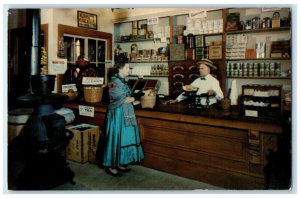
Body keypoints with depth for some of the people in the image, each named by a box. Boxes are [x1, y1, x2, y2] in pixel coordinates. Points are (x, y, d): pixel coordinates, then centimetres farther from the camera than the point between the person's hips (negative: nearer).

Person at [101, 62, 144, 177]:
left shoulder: (122, 81, 13)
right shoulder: (115, 82, -15)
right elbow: (121, 100, -19)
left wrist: (130, 99, -3)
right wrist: (132, 99, -3)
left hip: (125, 113, 9)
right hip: (118, 113, -9)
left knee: (124, 137, 12)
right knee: (116, 138, -2)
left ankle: (119, 164, 23)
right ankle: (111, 166, 11)